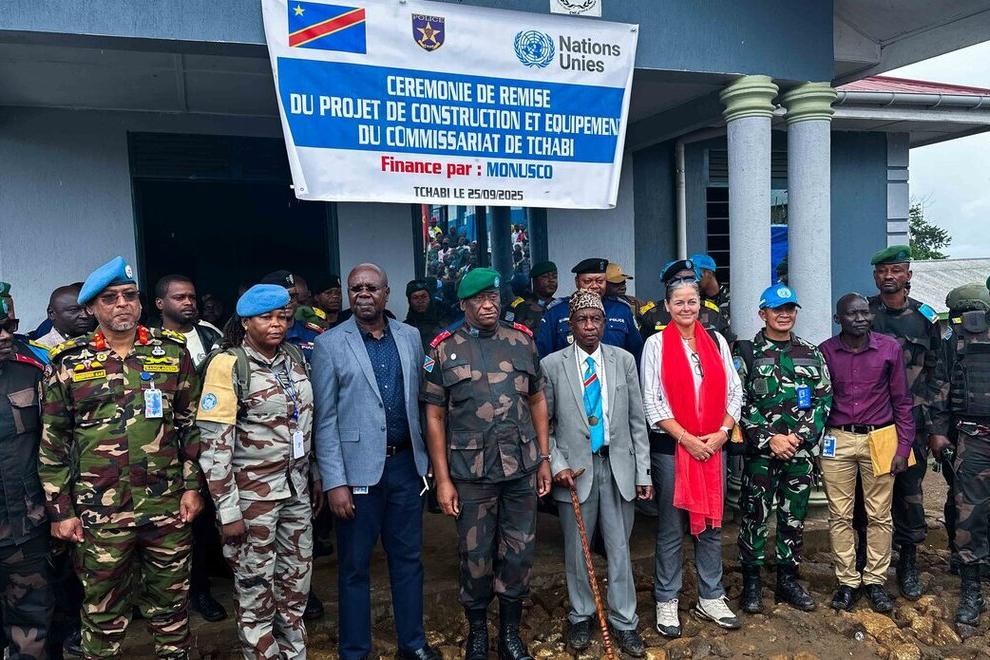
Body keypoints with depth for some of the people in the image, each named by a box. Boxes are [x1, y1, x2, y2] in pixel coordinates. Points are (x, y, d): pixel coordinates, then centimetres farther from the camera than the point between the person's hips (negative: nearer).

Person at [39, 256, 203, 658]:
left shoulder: (173, 352, 3)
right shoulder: (68, 363, 0)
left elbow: (192, 424, 6)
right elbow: (53, 443, 3)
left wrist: (192, 485, 2)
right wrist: (60, 510, 1)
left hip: (167, 507, 1)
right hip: (99, 511, -1)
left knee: (170, 603, 15)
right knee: (103, 611, 13)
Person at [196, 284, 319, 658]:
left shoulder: (294, 358, 5)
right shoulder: (228, 364, -13)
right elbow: (214, 443, -16)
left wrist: (314, 476, 14)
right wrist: (228, 509, -17)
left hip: (295, 487, 6)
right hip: (252, 493, -6)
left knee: (296, 581, 16)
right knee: (255, 588, 9)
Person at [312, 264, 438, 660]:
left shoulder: (410, 337, 6)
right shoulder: (329, 345, -5)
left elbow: (420, 400, 11)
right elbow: (325, 420, -6)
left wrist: (427, 458, 9)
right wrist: (335, 482, -11)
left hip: (406, 463, 3)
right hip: (359, 468, -3)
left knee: (408, 557, 15)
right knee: (355, 565, 9)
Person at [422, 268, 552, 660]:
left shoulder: (522, 341, 5)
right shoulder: (444, 349, -2)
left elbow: (537, 400, 10)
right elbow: (434, 417, -2)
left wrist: (544, 458, 7)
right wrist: (442, 479, -5)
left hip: (521, 468, 2)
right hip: (471, 473, -2)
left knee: (519, 553, 11)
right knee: (475, 557, 10)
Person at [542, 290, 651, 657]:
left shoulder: (624, 360, 2)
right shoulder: (552, 365, -3)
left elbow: (637, 420, 4)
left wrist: (643, 472, 2)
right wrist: (557, 465, -8)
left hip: (618, 466, 1)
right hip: (575, 469, -1)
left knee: (619, 547, 8)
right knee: (576, 548, 12)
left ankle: (624, 622, 24)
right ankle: (581, 617, 31)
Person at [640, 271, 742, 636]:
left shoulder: (717, 341, 9)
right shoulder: (656, 344, -2)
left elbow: (734, 392, 8)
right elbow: (652, 401, -7)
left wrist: (721, 433, -5)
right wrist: (687, 439, -12)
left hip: (714, 445, 4)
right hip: (671, 446, -3)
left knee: (711, 524, 11)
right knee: (671, 529, 4)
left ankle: (710, 598, 26)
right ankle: (666, 602, 18)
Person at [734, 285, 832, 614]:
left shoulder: (811, 353, 9)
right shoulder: (747, 353, -1)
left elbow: (824, 399, 4)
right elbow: (739, 403, -6)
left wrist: (799, 436, -8)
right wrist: (769, 439, -13)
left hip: (802, 451, 3)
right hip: (760, 452, -3)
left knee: (794, 517, 12)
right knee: (755, 516, 3)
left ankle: (788, 580, 26)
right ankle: (752, 582, 16)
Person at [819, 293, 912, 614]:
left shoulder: (890, 348, 0)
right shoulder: (824, 352, 0)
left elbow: (901, 401, 4)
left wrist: (903, 447, 0)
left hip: (879, 439, 0)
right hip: (837, 441, 0)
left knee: (879, 515, 7)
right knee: (840, 516, 6)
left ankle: (875, 581, 21)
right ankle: (847, 582, 18)